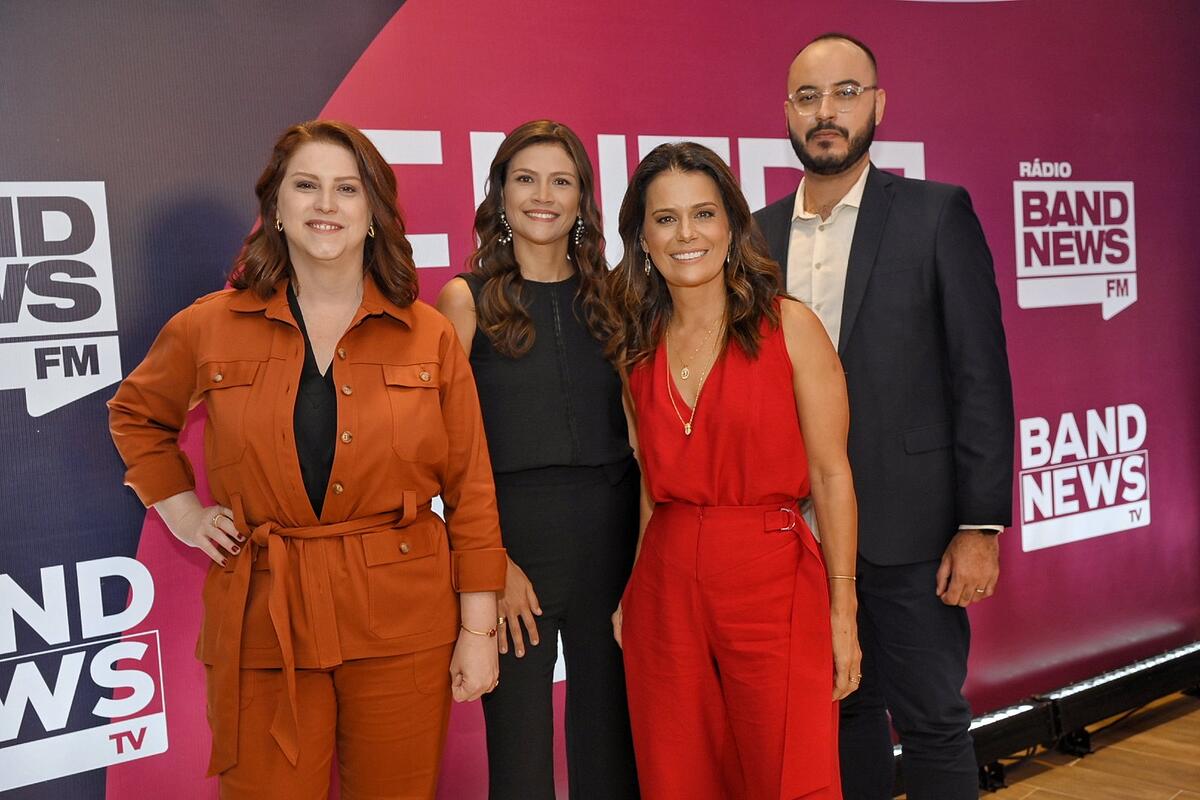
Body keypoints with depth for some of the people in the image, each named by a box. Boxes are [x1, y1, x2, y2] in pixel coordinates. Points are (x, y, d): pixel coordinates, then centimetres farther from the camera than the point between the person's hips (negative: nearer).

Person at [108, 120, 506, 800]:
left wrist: (478, 628, -1)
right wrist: (183, 511, 8)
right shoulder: (208, 329, 2)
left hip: (404, 624, 0)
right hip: (261, 621, 0)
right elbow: (135, 415, 21)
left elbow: (470, 489, 1)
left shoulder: (430, 336, 1)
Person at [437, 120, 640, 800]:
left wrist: (646, 535, 0)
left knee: (610, 731, 12)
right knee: (519, 741, 7)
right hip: (514, 532, -2)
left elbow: (633, 426, 11)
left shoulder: (607, 295, 8)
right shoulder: (467, 298, 0)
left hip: (612, 531, 3)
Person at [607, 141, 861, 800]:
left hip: (774, 584, -4)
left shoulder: (788, 326, -4)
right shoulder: (638, 349, 9)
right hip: (667, 591, 4)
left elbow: (830, 474, -4)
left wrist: (842, 610, -7)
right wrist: (633, 591, 9)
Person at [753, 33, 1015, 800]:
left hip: (908, 527, -3)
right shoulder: (759, 233, 8)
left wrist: (982, 525, -11)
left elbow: (980, 376, -6)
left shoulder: (938, 214, -3)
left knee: (932, 719, 6)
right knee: (843, 714, 15)